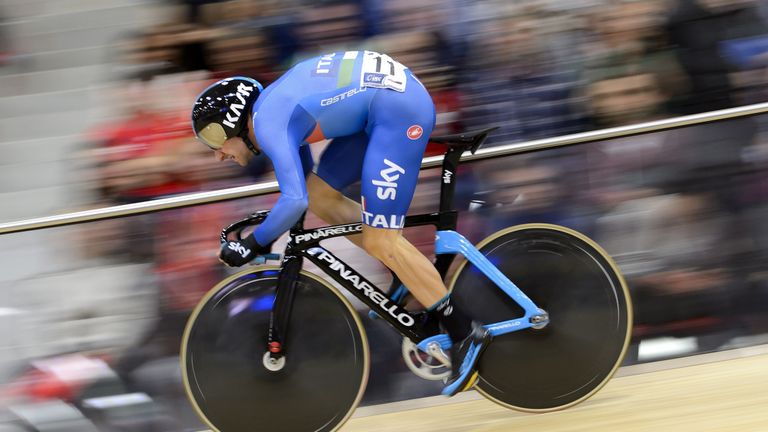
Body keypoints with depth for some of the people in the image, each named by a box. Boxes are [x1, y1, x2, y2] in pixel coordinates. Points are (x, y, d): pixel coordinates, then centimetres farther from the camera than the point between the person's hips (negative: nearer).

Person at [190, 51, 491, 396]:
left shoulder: (268, 123, -12)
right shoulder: (271, 106, 17)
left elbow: (294, 200, -23)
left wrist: (254, 244, -11)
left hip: (400, 109, -10)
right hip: (387, 104, 10)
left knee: (380, 241, -9)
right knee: (320, 197, 11)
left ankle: (465, 334, -4)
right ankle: (412, 277, 15)